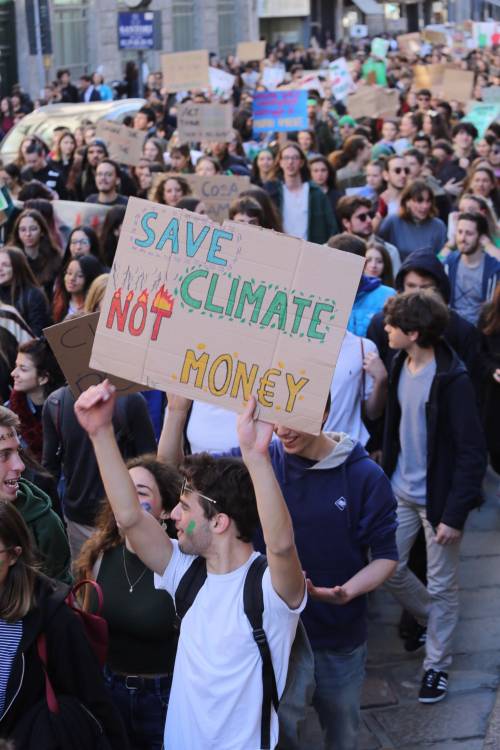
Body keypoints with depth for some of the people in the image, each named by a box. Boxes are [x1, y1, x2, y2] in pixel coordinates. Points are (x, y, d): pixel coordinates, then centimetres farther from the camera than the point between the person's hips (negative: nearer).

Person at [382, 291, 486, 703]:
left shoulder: (452, 380, -22)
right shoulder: (401, 364, -1)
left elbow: (472, 453, -19)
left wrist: (455, 514, -19)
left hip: (438, 499, -6)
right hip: (401, 492, 6)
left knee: (441, 586, 8)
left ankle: (437, 665, 25)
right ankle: (429, 618, 40)